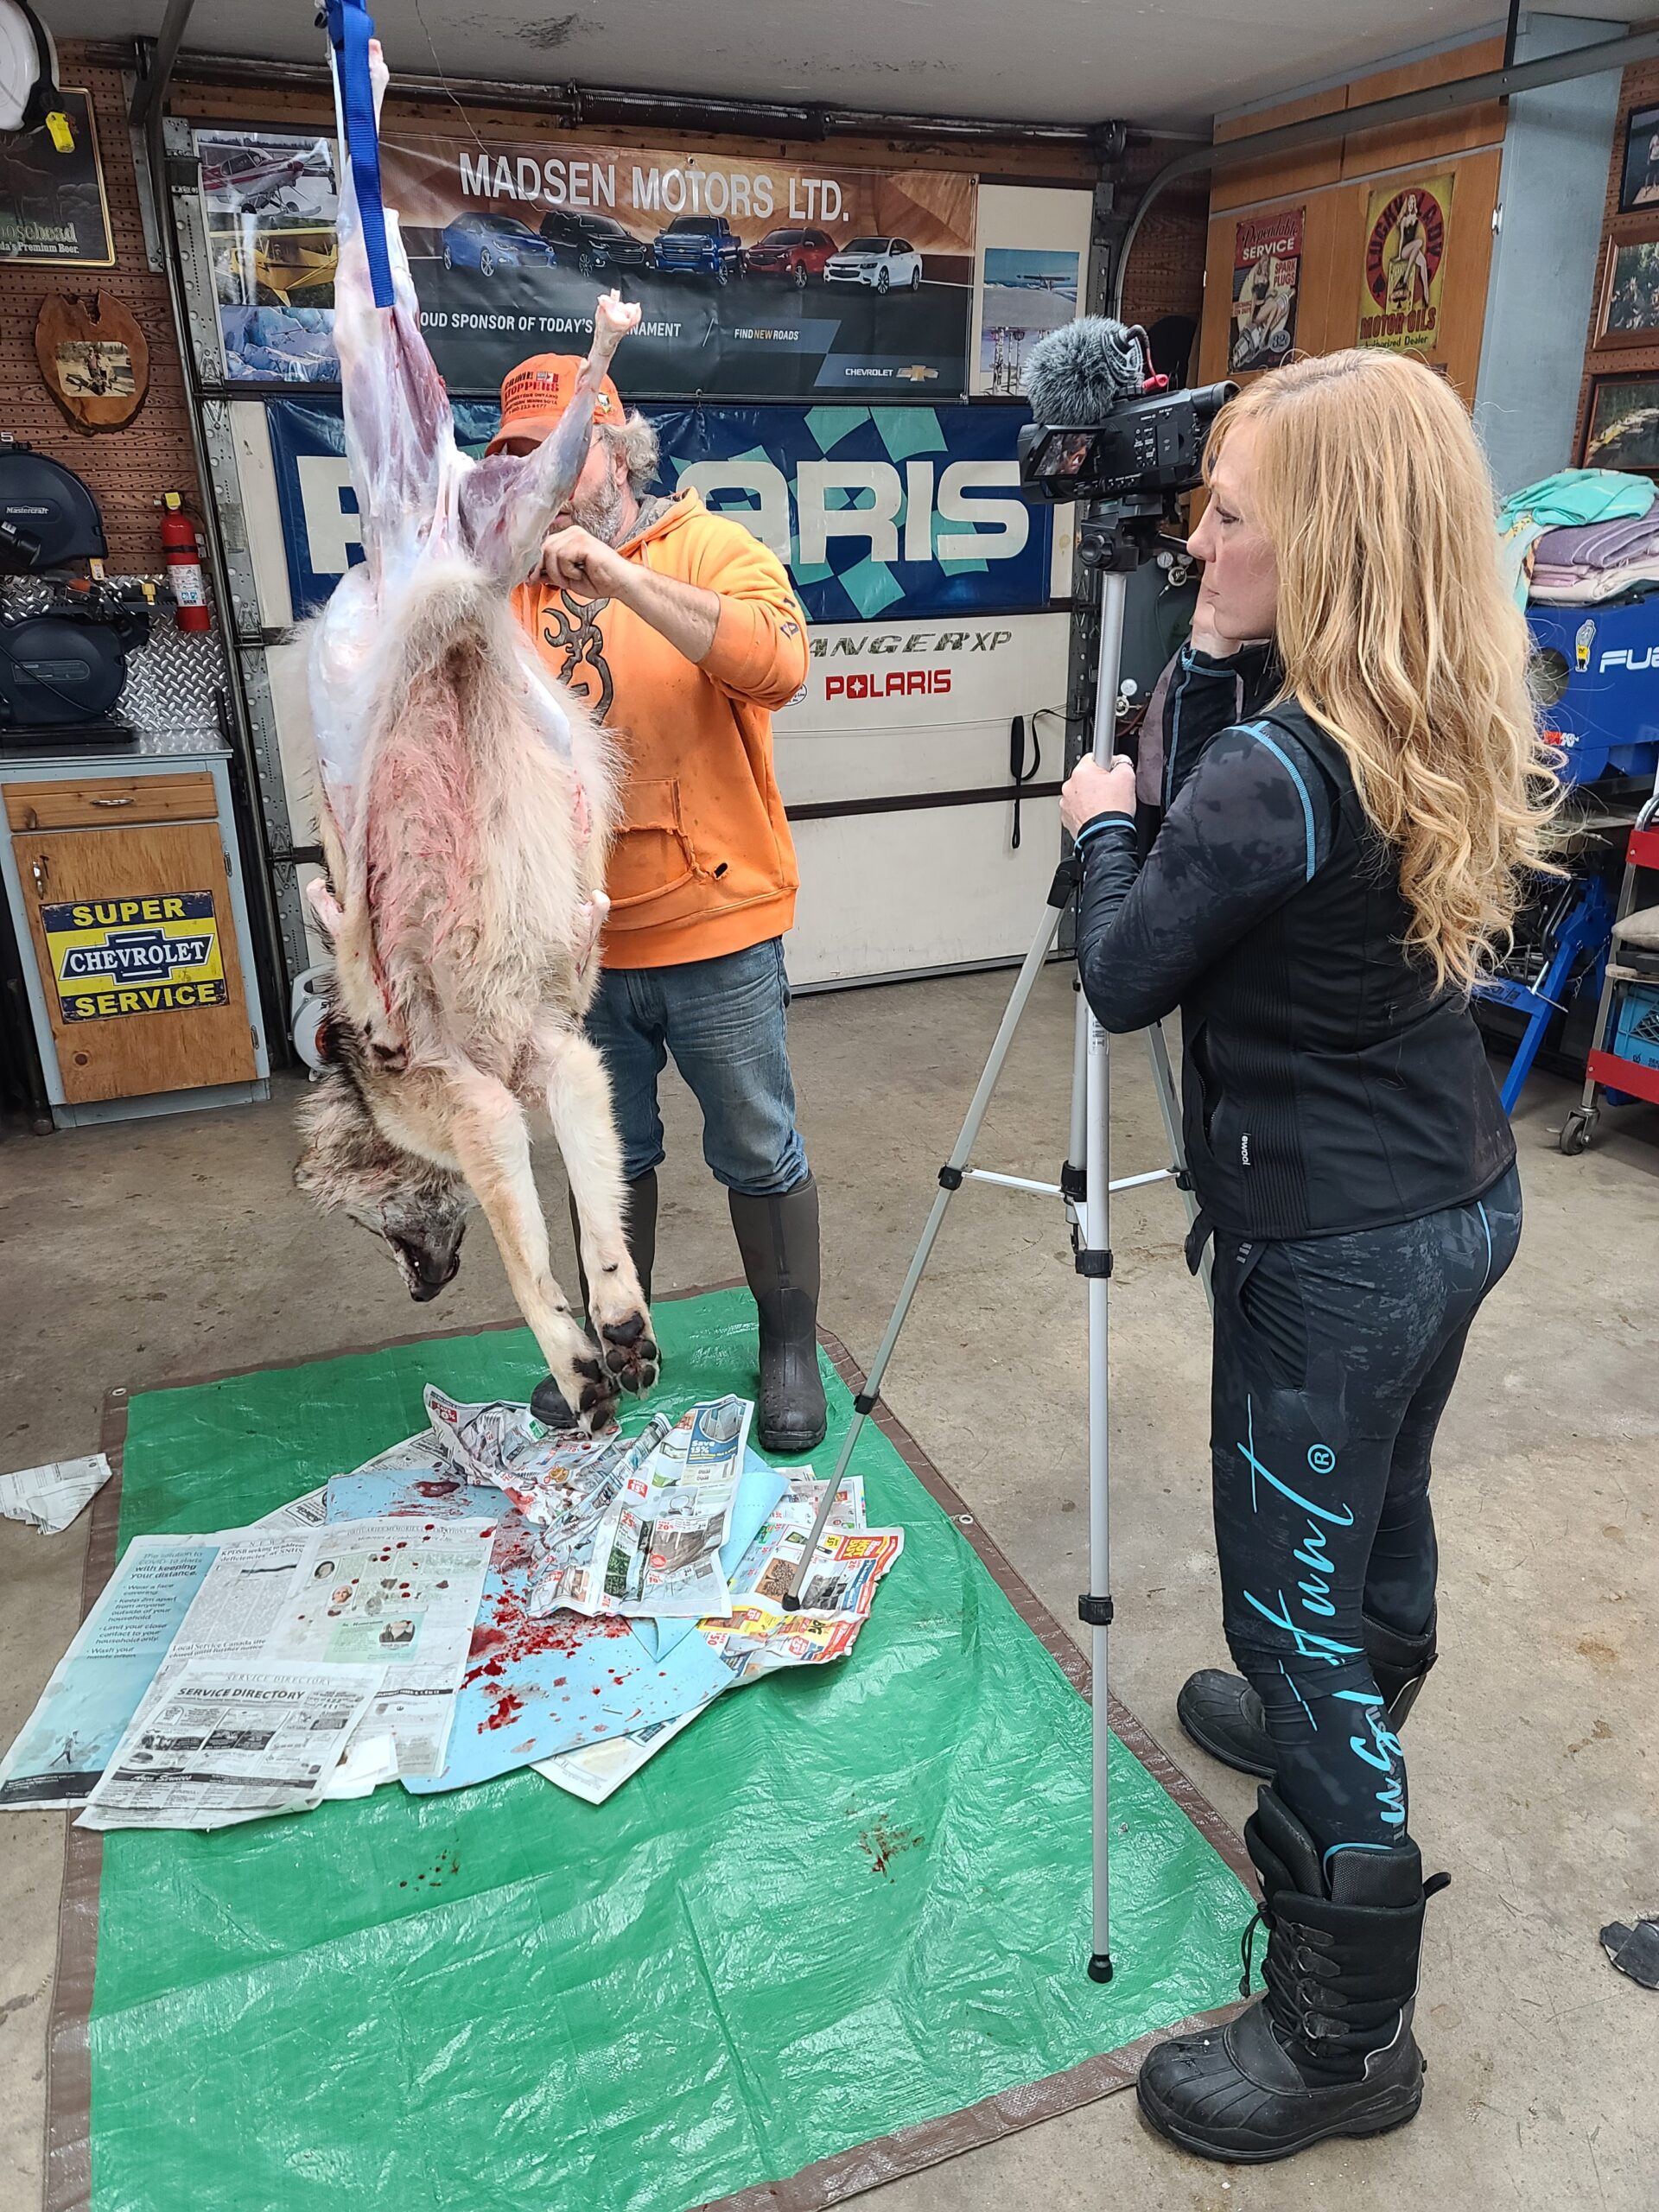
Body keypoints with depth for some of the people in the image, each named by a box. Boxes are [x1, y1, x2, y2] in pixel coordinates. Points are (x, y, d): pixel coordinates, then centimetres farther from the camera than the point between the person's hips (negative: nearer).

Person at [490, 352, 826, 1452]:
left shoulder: (712, 548, -5)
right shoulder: (515, 583, 7)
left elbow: (780, 662, -27)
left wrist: (620, 576, -28)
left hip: (714, 929, -4)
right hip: (575, 941, 4)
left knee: (758, 1154, 9)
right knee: (608, 1155, 19)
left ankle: (792, 1348, 29)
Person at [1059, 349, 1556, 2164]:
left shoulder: (1275, 768, -25)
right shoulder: (1444, 725, 1)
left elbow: (1123, 977, -14)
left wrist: (1100, 821, 3)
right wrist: (1215, 656, 2)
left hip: (1334, 1246, -9)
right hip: (1461, 1198, 9)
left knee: (1296, 1590, 5)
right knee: (1374, 1530, 28)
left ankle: (1344, 2031, 21)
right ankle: (1332, 1740, 55)